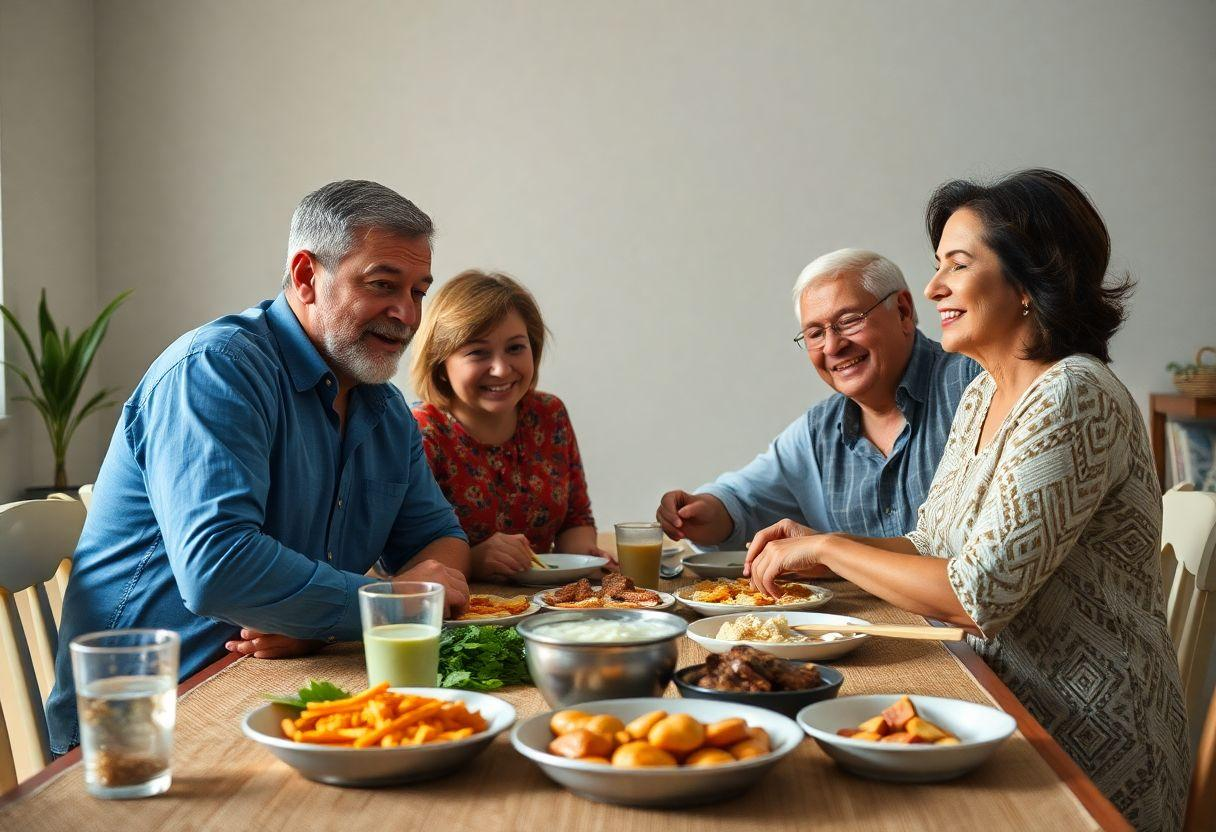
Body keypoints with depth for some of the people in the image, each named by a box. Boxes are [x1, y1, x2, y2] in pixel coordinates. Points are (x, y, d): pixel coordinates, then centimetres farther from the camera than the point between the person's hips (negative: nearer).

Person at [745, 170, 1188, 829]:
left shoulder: (1074, 398, -20)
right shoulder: (983, 396, 9)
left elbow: (979, 593, -25)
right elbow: (934, 546, 15)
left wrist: (828, 547, -15)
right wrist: (818, 544, -1)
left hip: (1089, 748, -7)